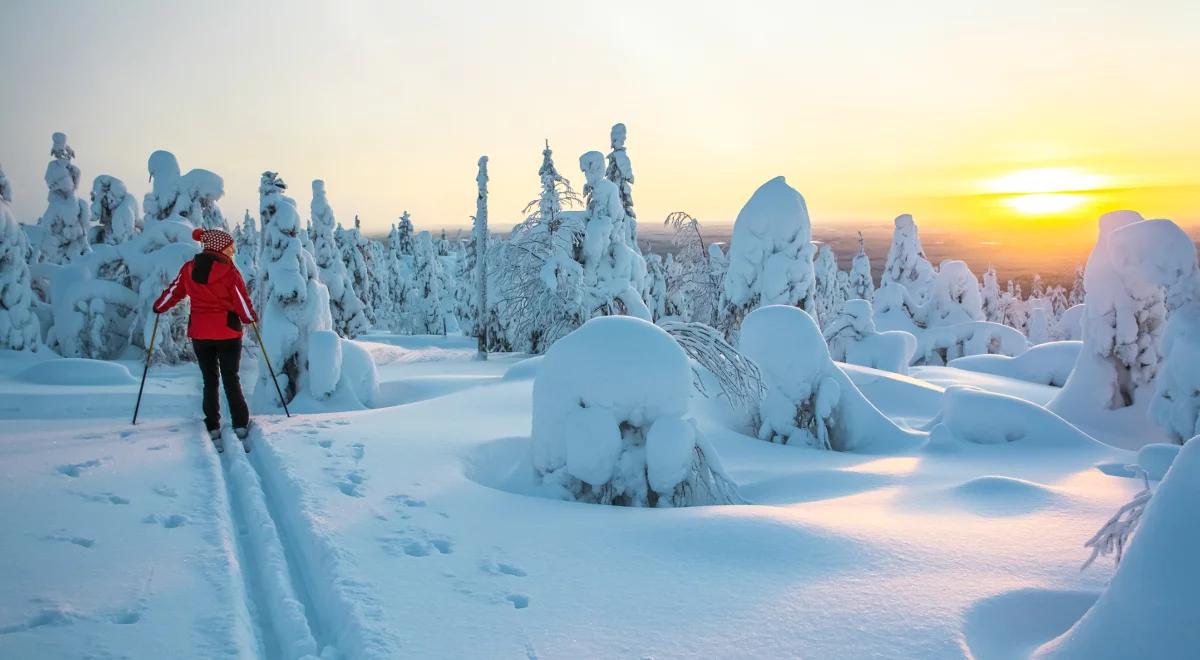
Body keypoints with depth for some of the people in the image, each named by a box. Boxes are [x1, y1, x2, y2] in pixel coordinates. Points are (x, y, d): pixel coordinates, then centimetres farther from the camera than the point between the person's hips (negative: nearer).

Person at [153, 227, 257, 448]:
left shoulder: (189, 268, 1)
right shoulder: (229, 270, -12)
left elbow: (173, 291, 11)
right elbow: (242, 301, -8)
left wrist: (158, 307, 30)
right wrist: (251, 318, 12)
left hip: (199, 333, 3)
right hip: (228, 332, -3)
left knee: (210, 381, 12)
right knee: (231, 379, 7)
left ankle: (213, 429, 12)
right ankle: (241, 426, 8)